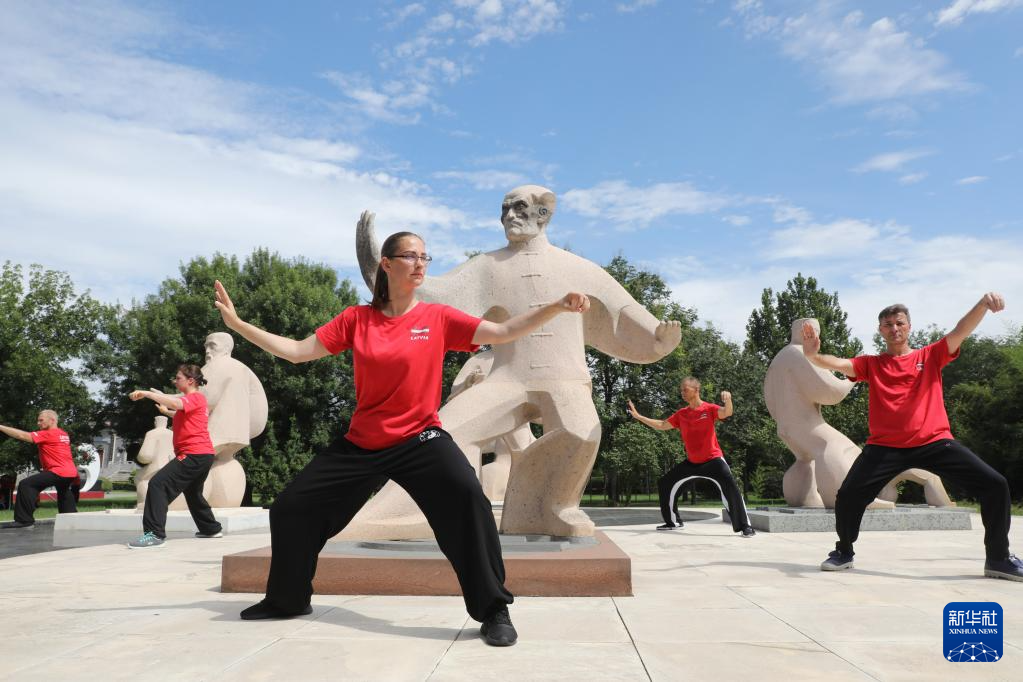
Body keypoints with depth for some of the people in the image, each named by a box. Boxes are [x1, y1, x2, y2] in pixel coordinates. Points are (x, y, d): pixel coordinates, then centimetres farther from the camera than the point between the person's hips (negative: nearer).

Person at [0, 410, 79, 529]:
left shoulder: (48, 434, -8)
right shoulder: (64, 434, 18)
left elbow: (23, 436, -13)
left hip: (59, 472, -10)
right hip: (71, 473, 10)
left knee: (26, 484, -12)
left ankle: (24, 520, -14)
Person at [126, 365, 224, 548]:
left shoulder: (195, 397, -10)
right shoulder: (193, 399, 21)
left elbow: (176, 403, -31)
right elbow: (182, 415, 38)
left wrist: (146, 393, -32)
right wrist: (166, 411, 26)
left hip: (194, 454, -11)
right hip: (202, 455, 11)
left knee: (158, 484, -18)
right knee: (193, 493, 26)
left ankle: (155, 534, -23)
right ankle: (212, 529, 39)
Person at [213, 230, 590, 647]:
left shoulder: (438, 317, -3)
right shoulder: (356, 319, 1)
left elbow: (504, 333, -7)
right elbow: (297, 351, 2)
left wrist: (558, 307, -17)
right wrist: (238, 324, -3)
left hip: (420, 439, -3)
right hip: (361, 444, 4)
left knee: (466, 495, -32)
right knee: (290, 509, 8)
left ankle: (494, 611, -17)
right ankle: (287, 600, 36)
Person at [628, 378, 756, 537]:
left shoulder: (709, 409, -10)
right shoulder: (681, 414, 5)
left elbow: (727, 413, -29)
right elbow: (661, 425, 14)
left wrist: (728, 401, -53)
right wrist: (638, 416, 11)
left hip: (713, 460, -6)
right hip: (691, 462, 6)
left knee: (729, 486, -29)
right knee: (664, 484, 9)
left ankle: (745, 526, -17)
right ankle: (673, 522, 25)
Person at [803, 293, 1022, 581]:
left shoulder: (930, 356, 11)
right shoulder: (871, 364, 11)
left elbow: (961, 331, -5)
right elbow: (839, 364, -5)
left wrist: (983, 304, -24)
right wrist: (813, 355, -27)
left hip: (934, 442, 1)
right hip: (885, 446, 0)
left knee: (994, 485, -8)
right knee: (848, 495, -13)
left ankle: (998, 559, 13)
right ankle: (844, 552, 15)